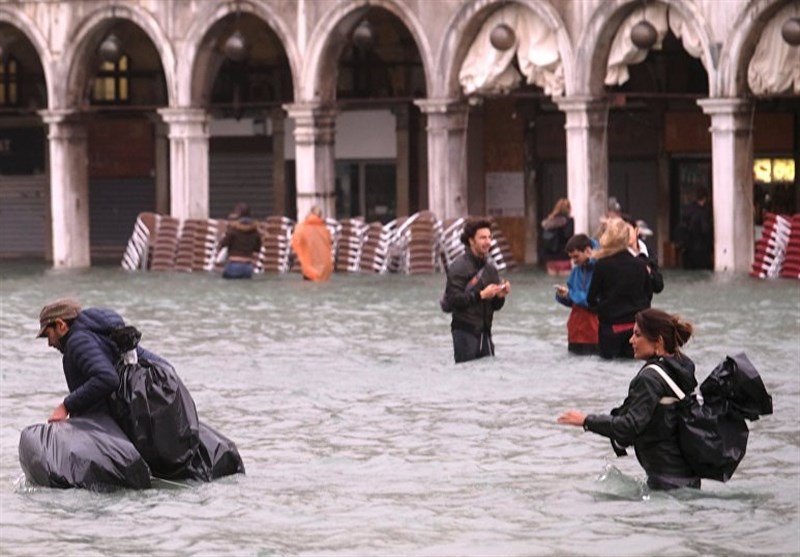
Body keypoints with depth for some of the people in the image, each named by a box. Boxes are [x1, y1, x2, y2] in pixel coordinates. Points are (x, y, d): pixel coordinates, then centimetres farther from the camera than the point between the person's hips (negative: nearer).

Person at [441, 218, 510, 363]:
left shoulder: (490, 268, 12)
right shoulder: (459, 267, -8)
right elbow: (452, 299, -18)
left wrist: (500, 296, -5)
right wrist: (481, 295, -20)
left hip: (484, 331, 6)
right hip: (465, 331, -6)